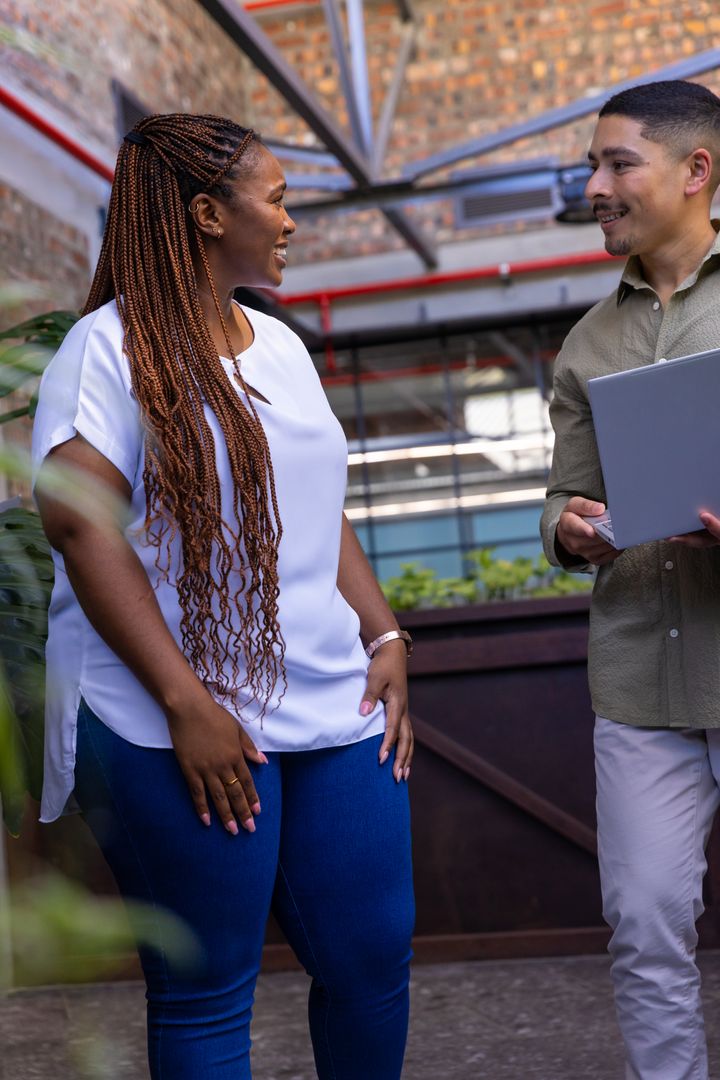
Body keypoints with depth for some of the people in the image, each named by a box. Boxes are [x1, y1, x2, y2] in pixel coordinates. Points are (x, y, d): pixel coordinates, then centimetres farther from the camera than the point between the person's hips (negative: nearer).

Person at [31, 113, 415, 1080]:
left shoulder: (280, 346, 17)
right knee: (205, 997, 2)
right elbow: (79, 524, -15)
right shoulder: (108, 349, -6)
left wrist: (387, 637, 8)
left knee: (374, 957, 8)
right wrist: (185, 702, -20)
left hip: (335, 710, 7)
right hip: (186, 732, -7)